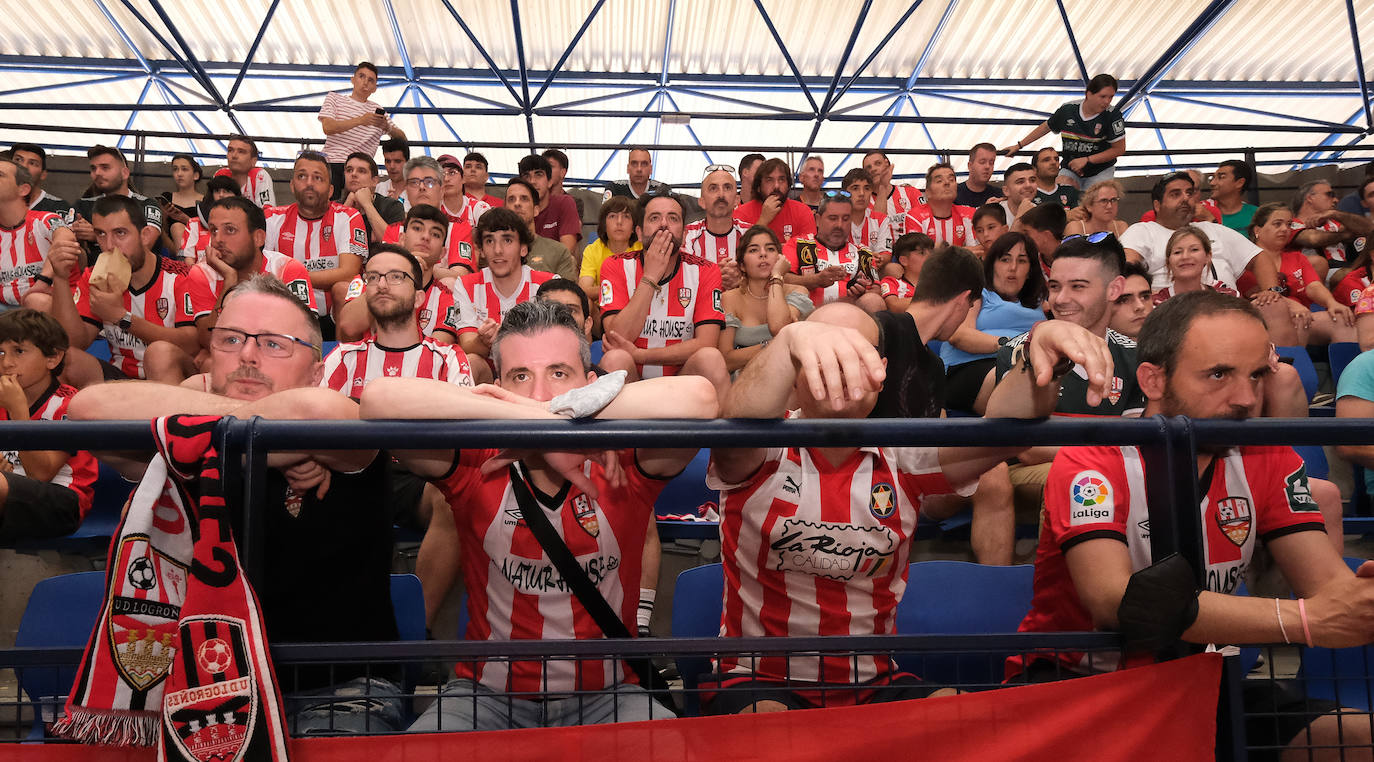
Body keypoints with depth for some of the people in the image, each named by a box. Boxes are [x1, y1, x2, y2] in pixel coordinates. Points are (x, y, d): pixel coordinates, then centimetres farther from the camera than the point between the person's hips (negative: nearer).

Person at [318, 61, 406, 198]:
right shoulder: (334, 98, 16)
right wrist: (360, 120, -16)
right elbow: (328, 127, -4)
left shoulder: (377, 110, 22)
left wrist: (388, 127, -7)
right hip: (332, 163, -1)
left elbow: (402, 138, 16)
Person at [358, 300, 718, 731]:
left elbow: (697, 399, -32)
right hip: (488, 693, 1)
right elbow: (379, 400, -29)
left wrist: (550, 414, -30)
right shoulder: (476, 465, -11)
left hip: (605, 695, 0)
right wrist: (545, 423, -34)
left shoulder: (618, 465, -12)